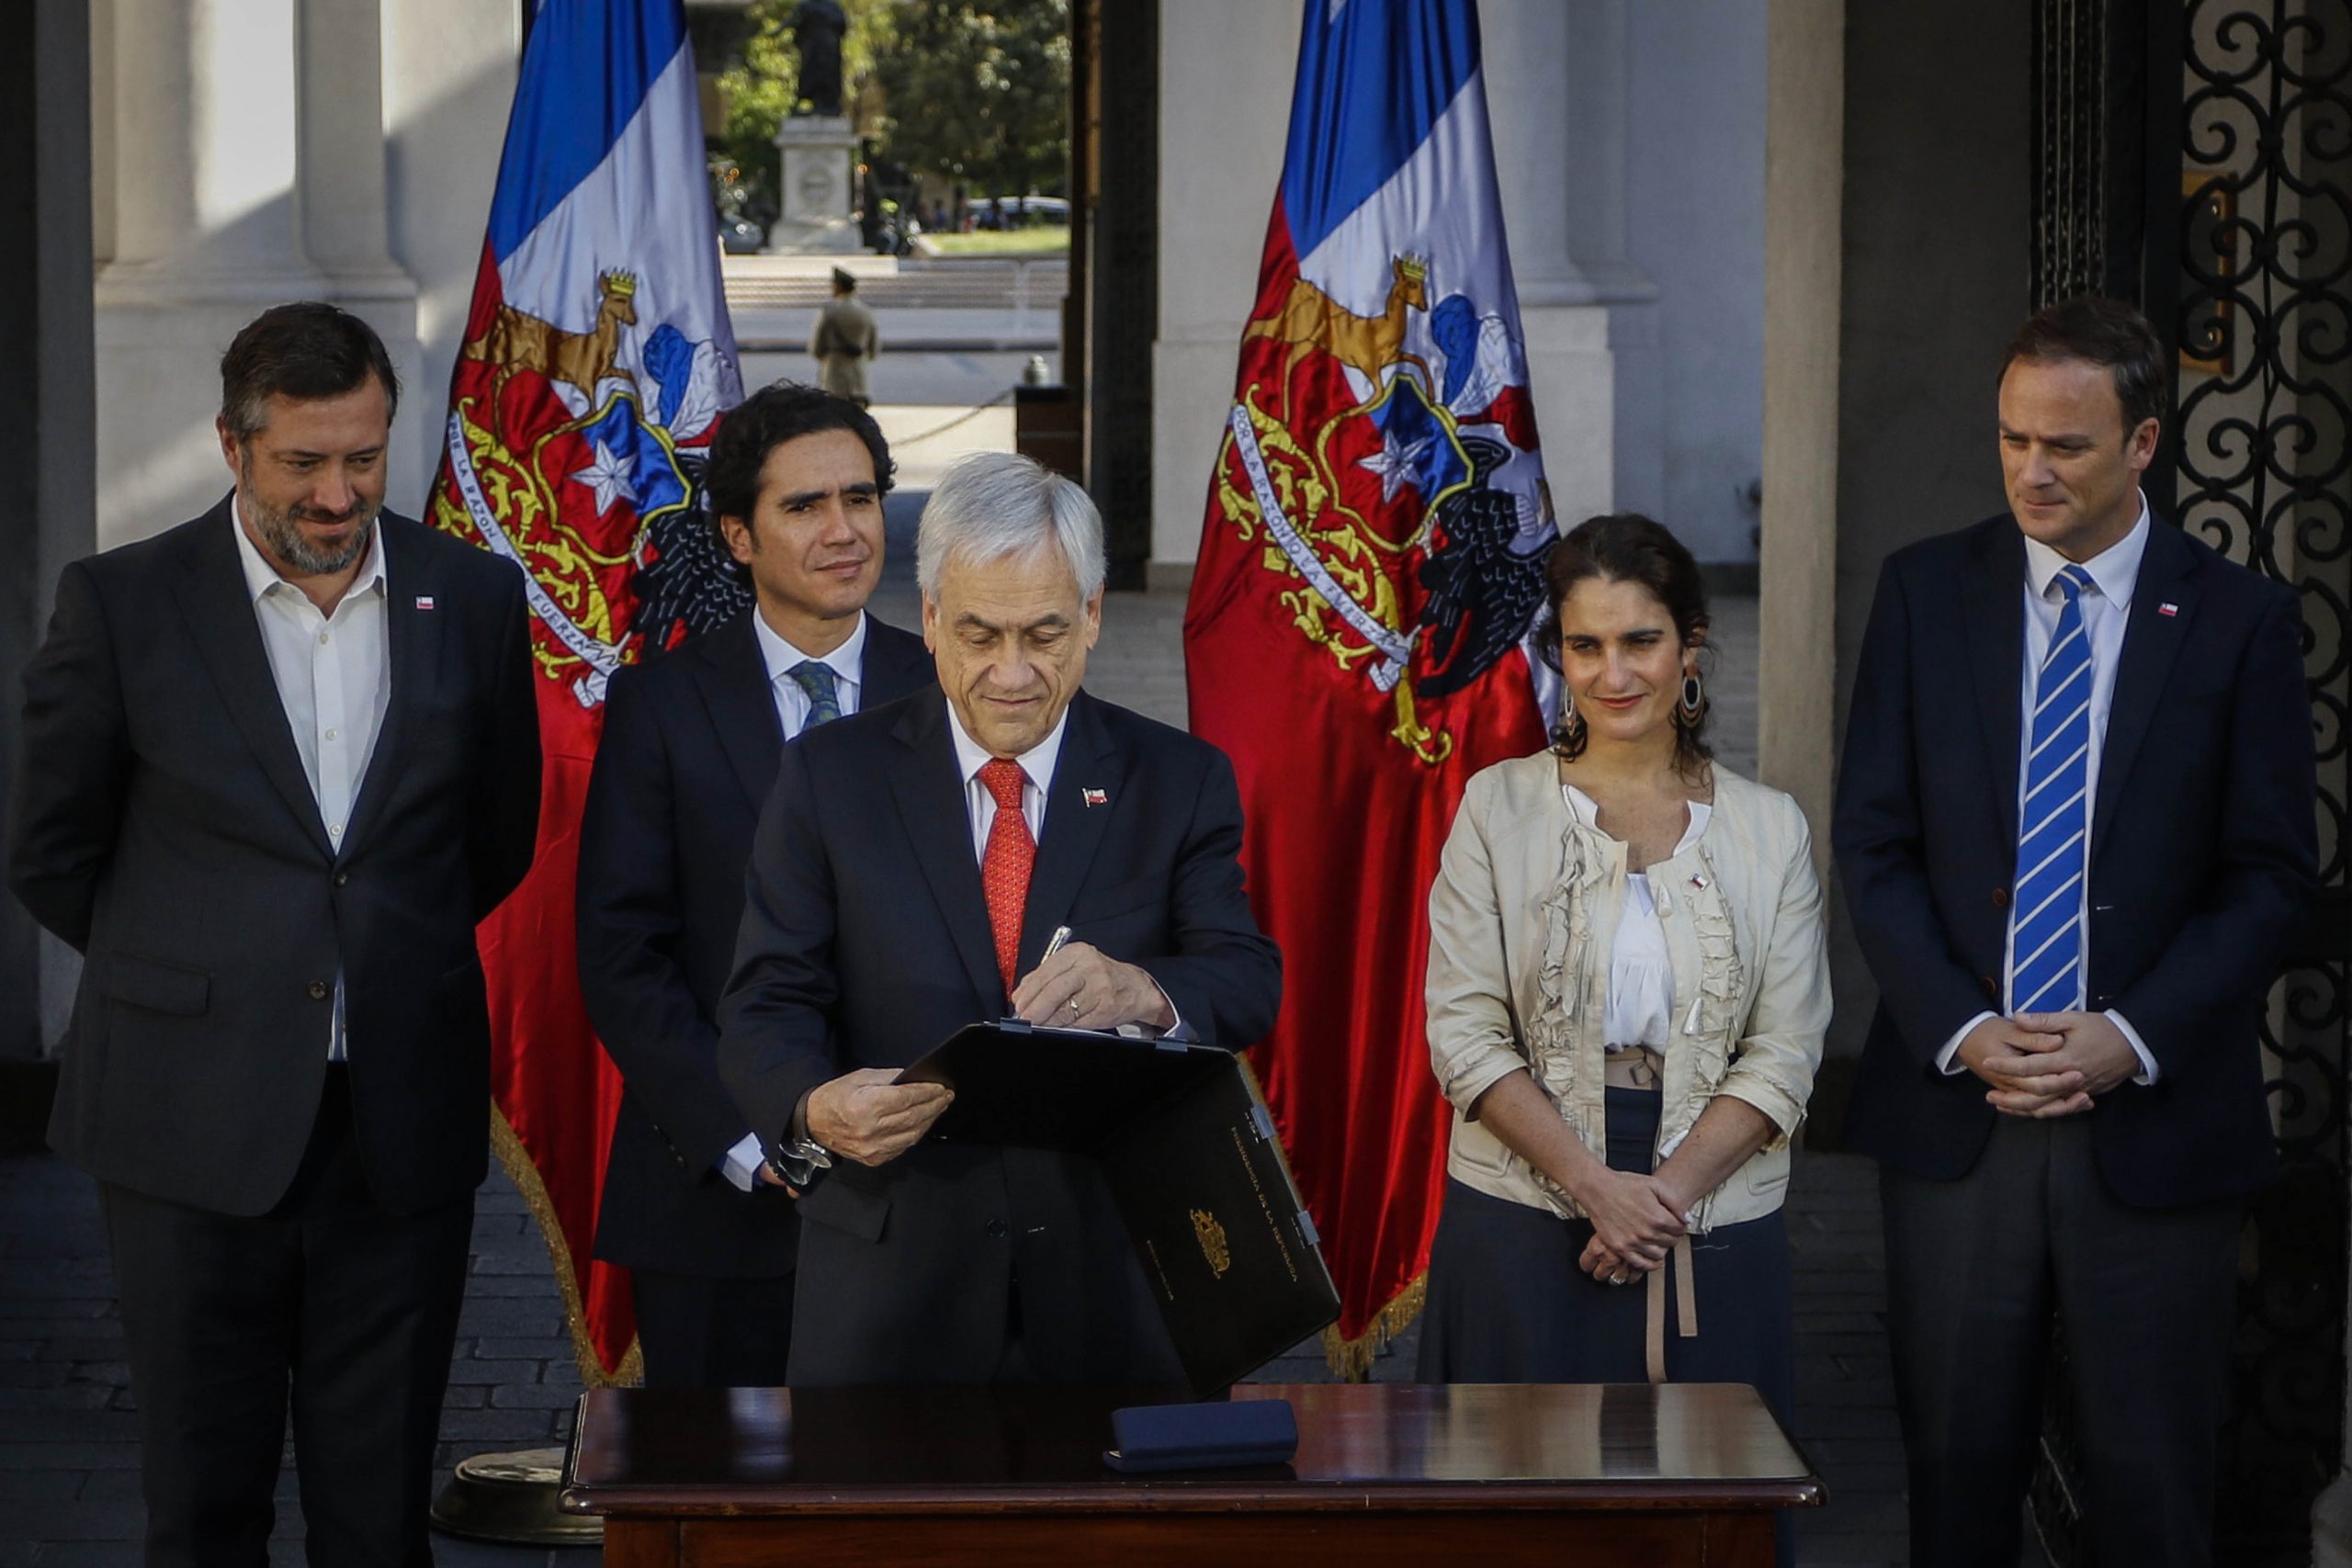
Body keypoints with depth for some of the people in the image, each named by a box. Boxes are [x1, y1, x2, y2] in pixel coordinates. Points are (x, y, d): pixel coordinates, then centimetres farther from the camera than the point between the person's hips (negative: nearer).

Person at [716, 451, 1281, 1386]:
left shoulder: (1179, 781, 4)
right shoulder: (830, 775, 2)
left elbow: (1248, 983, -6)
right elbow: (770, 1004, -4)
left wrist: (1143, 991, -30)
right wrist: (815, 1111, -27)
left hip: (1115, 1281, 1)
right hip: (894, 1286, 0)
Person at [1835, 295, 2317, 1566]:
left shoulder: (2238, 621, 1)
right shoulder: (1927, 591, 5)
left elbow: (2272, 874, 0)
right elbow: (1875, 841, 4)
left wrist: (2132, 1038, -12)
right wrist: (1960, 1030, -9)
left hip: (2156, 1117, -1)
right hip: (1954, 1106, 1)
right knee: (1956, 1463, 6)